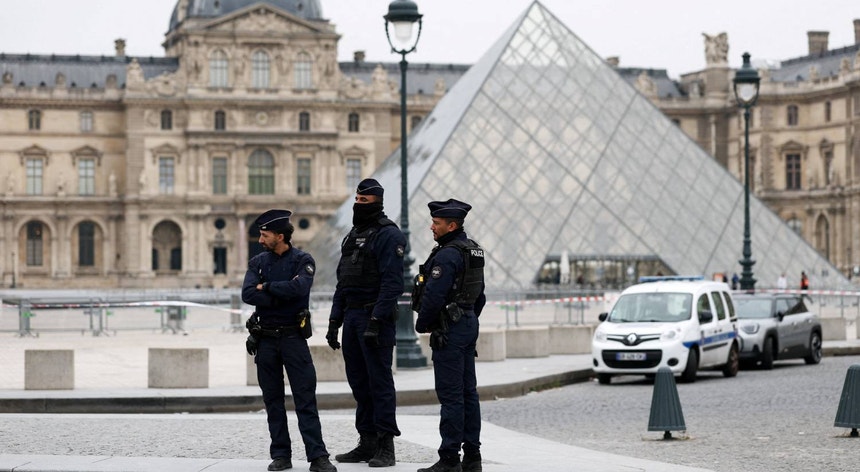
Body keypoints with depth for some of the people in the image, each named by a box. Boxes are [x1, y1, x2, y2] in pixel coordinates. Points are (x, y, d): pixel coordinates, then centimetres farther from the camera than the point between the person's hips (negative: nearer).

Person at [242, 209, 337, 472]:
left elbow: (299, 287, -21)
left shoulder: (302, 260, -2)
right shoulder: (258, 262, 7)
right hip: (265, 339, 4)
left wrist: (266, 287, -11)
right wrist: (283, 296, -14)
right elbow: (248, 295, -8)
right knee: (273, 400, 6)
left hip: (293, 337, -3)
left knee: (306, 399, -7)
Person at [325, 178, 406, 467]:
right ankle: (367, 443, 15)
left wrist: (376, 320, -23)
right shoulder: (353, 236, 19)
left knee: (379, 381, -7)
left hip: (375, 317, -8)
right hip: (352, 316, 8)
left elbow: (392, 282, -17)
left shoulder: (388, 235, -8)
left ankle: (386, 447, -5)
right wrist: (334, 320, 15)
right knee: (359, 381, 10)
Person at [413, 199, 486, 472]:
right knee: (468, 392, 11)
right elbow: (479, 294, 20)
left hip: (449, 331, -10)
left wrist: (421, 324, -7)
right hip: (469, 324, 10)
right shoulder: (473, 251, 14)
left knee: (451, 395, -8)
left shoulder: (447, 255, -17)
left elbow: (434, 296, -21)